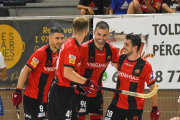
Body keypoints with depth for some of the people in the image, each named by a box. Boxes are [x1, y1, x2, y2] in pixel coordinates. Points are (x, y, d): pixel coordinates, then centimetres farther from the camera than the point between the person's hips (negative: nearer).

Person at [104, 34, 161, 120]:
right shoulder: (120, 59, 0)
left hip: (135, 108, -4)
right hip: (117, 104, 4)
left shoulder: (145, 66, -13)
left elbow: (152, 88, -7)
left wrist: (155, 109, -3)